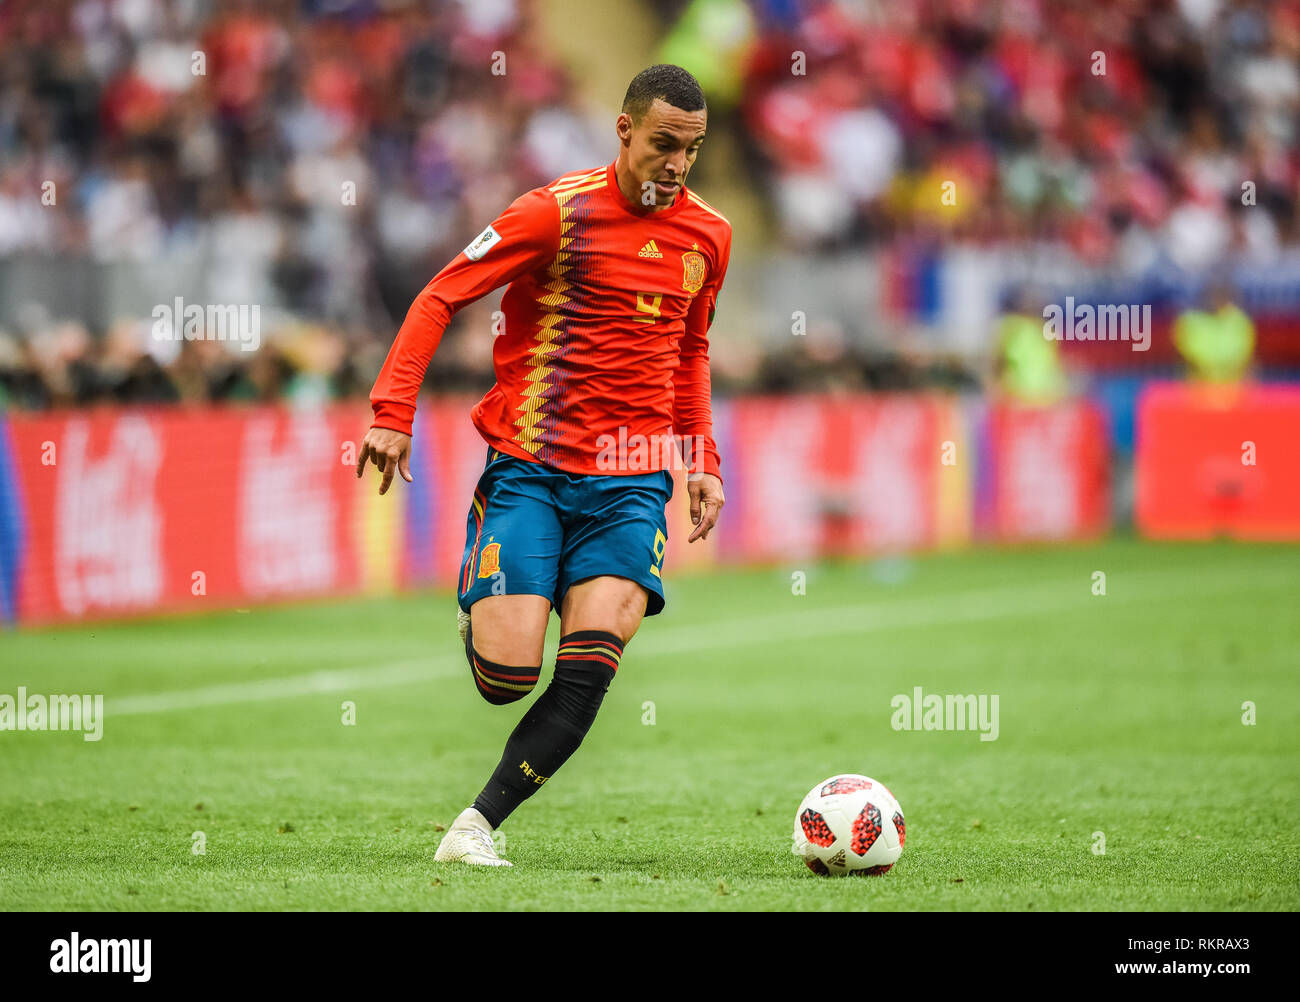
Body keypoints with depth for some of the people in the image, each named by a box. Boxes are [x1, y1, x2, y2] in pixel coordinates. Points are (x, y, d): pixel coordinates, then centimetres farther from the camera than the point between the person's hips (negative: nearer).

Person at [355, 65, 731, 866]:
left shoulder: (708, 235, 9)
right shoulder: (559, 212, -7)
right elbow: (439, 299, -4)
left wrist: (703, 460, 17)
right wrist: (393, 413, -14)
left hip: (631, 483, 3)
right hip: (528, 468, -3)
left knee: (589, 669, -16)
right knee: (507, 676, -11)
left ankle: (479, 824, -5)